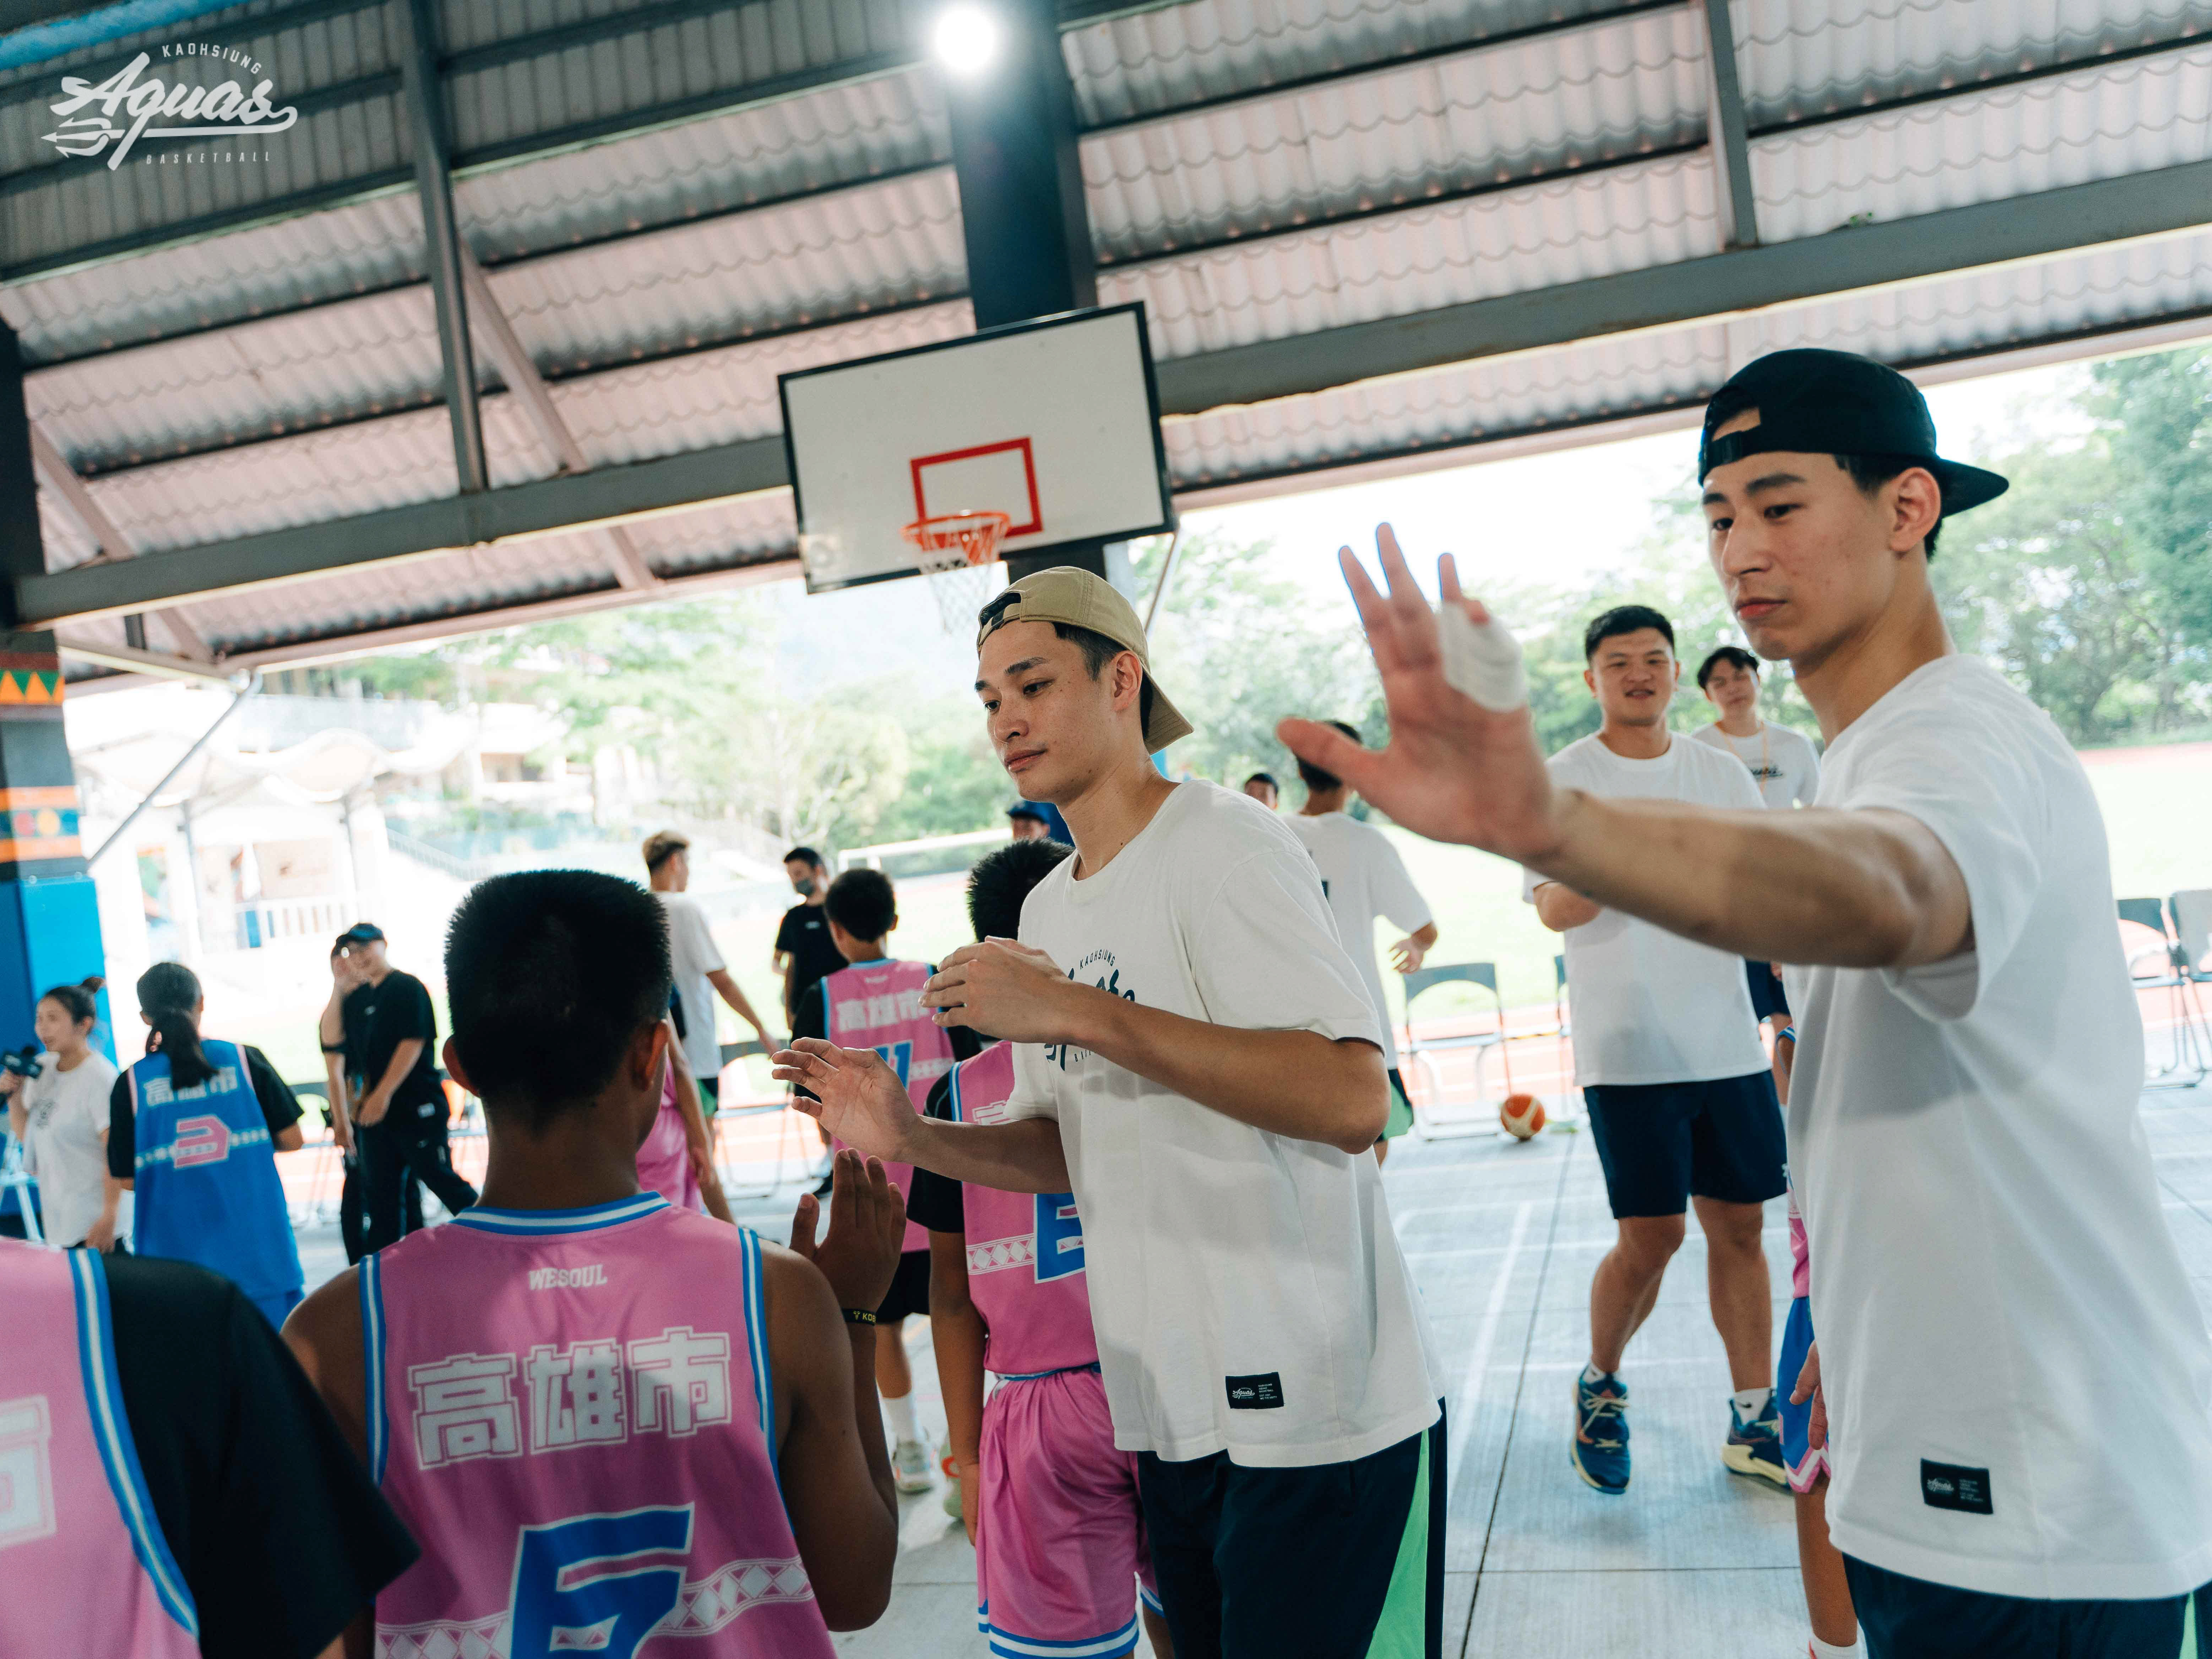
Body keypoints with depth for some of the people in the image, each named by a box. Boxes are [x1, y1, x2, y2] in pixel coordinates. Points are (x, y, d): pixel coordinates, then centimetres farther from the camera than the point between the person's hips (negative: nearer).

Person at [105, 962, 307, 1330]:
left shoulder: (130, 1084, -3)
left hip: (179, 1255, 0)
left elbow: (127, 1178, 0)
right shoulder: (245, 1060, -2)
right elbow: (291, 1139, 1)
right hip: (257, 1248, 0)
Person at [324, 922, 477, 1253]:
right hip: (374, 1110, 7)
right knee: (378, 1189, 9)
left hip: (417, 1107, -7)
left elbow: (413, 1042, -14)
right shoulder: (358, 997, 15)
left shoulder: (407, 987, -7)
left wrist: (383, 1093, -18)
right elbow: (331, 1039, 8)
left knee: (439, 1177, -6)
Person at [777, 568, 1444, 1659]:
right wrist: (911, 1137, 0)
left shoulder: (1220, 845, -14)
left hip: (1315, 1412, -8)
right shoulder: (1047, 908, 12)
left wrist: (1076, 1012, -28)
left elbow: (1352, 1100, -26)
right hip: (1168, 1414, 8)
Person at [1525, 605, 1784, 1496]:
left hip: (1730, 1043, 4)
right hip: (1627, 1048, -4)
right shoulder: (1562, 778, -2)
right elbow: (1554, 909, -14)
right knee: (1650, 1238, -3)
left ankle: (1755, 1420, 20)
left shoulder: (1723, 775, 11)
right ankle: (1600, 1388, 22)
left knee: (1739, 1227, 8)